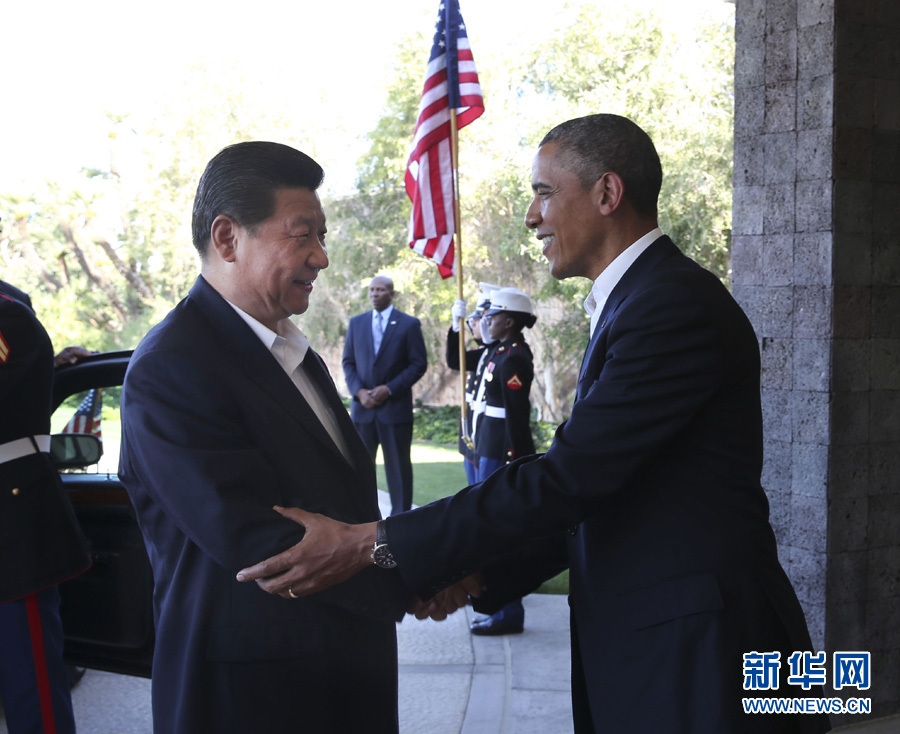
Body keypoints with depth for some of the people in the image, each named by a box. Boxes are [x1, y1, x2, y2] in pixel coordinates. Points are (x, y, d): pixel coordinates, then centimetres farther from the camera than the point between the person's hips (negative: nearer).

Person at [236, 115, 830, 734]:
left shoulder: (678, 304, -19)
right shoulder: (635, 301, 15)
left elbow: (567, 476, -25)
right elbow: (586, 486, 15)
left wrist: (368, 544, -23)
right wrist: (476, 575, 3)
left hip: (696, 653, -9)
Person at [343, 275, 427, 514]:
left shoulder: (409, 324, 1)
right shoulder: (356, 323, 11)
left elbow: (419, 364, -3)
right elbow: (348, 362, 11)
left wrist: (389, 389, -11)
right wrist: (359, 391, -6)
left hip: (395, 407, -3)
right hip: (362, 407, 3)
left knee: (399, 466, 2)